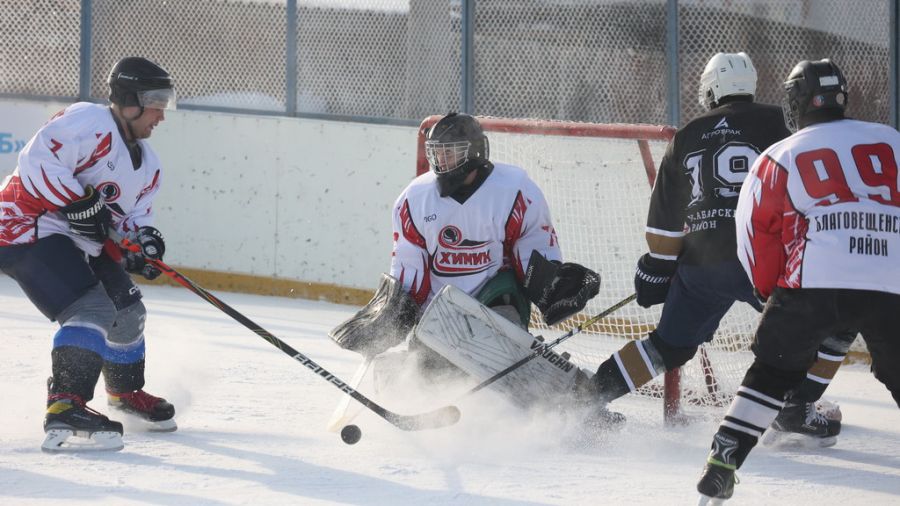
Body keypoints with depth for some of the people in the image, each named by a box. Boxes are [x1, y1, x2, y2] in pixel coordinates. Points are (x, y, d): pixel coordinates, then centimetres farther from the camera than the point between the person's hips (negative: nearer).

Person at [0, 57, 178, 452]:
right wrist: (77, 203, -31)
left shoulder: (147, 165, 12)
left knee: (127, 311, 19)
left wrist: (142, 242, -10)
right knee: (93, 311, -25)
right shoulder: (91, 123, -19)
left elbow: (134, 218, 13)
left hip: (79, 241, 10)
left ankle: (126, 391, 43)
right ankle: (64, 411, -31)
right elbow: (37, 159, -29)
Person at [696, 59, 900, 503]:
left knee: (772, 371, 13)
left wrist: (772, 293, 30)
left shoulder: (778, 159, 13)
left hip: (813, 284, -1)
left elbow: (755, 244, 15)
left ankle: (722, 463, 4)